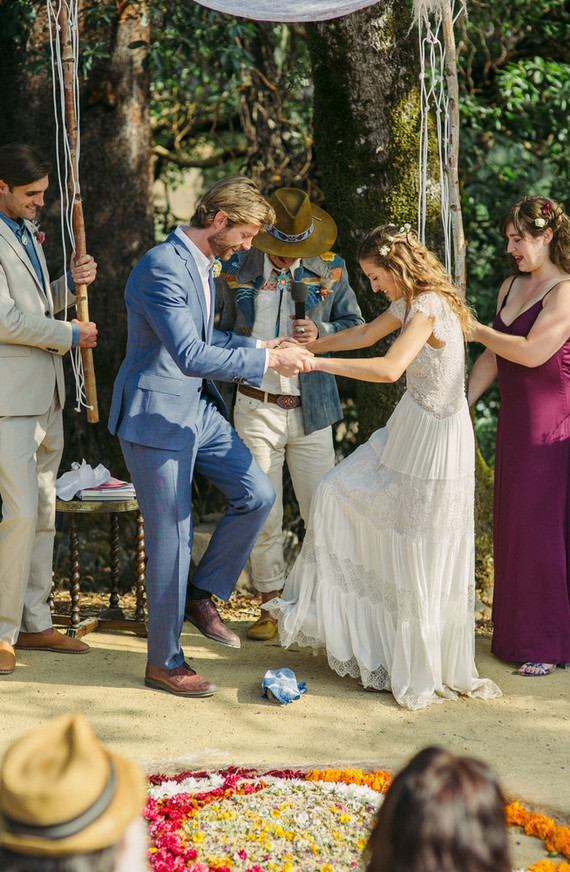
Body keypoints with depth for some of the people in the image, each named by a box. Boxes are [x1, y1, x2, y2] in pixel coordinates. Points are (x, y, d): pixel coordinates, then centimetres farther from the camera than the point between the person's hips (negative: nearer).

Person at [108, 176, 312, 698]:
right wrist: (268, 361, -26)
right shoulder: (162, 268, -23)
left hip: (199, 408, 9)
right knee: (171, 537, -1)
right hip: (157, 415, -9)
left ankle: (201, 595, 22)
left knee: (257, 495, 6)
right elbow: (190, 356, -30)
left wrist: (258, 345, 10)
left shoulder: (202, 264, 9)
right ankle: (165, 663, 12)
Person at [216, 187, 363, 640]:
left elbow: (355, 325, 8)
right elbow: (223, 335, 11)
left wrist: (320, 333, -13)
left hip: (310, 411, 0)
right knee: (262, 515, 4)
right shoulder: (237, 270, 2)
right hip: (256, 410, 0)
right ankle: (272, 606, 16)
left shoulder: (331, 270, 2)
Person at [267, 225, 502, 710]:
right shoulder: (411, 303, 7)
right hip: (410, 428, 10)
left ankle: (422, 670, 13)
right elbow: (365, 335, 23)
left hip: (435, 436, -10)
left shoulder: (429, 308, -22)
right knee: (337, 493, 11)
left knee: (423, 558, 0)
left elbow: (390, 368, -36)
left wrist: (317, 362, -33)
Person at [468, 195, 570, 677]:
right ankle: (517, 634, 21)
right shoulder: (511, 287, 13)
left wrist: (475, 329, -11)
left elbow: (531, 351, -22)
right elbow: (493, 358, 16)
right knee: (513, 528, 10)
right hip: (515, 424, 8)